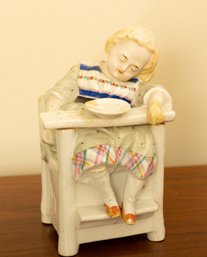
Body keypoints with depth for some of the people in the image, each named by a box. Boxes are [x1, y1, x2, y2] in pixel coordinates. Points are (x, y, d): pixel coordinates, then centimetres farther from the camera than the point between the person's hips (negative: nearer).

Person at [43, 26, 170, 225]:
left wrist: (155, 104, -25)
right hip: (90, 133, -3)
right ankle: (108, 197, -4)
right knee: (92, 156, -35)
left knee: (146, 148, -21)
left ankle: (129, 201, 3)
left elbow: (155, 92, -1)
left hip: (125, 133, 3)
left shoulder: (134, 87, 12)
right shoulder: (81, 74, 4)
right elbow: (57, 96, 0)